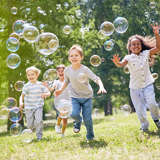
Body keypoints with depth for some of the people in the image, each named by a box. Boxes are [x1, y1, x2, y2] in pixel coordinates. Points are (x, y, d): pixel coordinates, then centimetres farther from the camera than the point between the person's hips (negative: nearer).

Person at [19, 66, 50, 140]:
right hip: (28, 107, 0)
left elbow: (48, 93, 5)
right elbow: (22, 96, 2)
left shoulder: (40, 85, 1)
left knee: (38, 121, -19)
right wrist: (21, 103, -16)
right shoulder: (26, 86, -2)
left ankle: (39, 135, -1)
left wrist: (45, 94, -17)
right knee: (30, 125, 1)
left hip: (38, 107, 0)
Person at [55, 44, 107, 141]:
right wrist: (61, 90, 11)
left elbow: (96, 79, -20)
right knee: (74, 114, -20)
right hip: (75, 97, 2)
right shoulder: (67, 70, -5)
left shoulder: (85, 69, -17)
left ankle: (90, 136, 19)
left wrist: (101, 87, -37)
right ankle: (78, 122, 18)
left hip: (87, 96, -2)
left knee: (87, 118, -5)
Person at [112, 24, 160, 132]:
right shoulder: (128, 58, -5)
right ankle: (144, 127, 23)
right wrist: (117, 62, -48)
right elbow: (121, 64, -24)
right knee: (140, 109, 3)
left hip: (147, 84, 0)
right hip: (135, 87, 0)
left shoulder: (146, 54, 1)